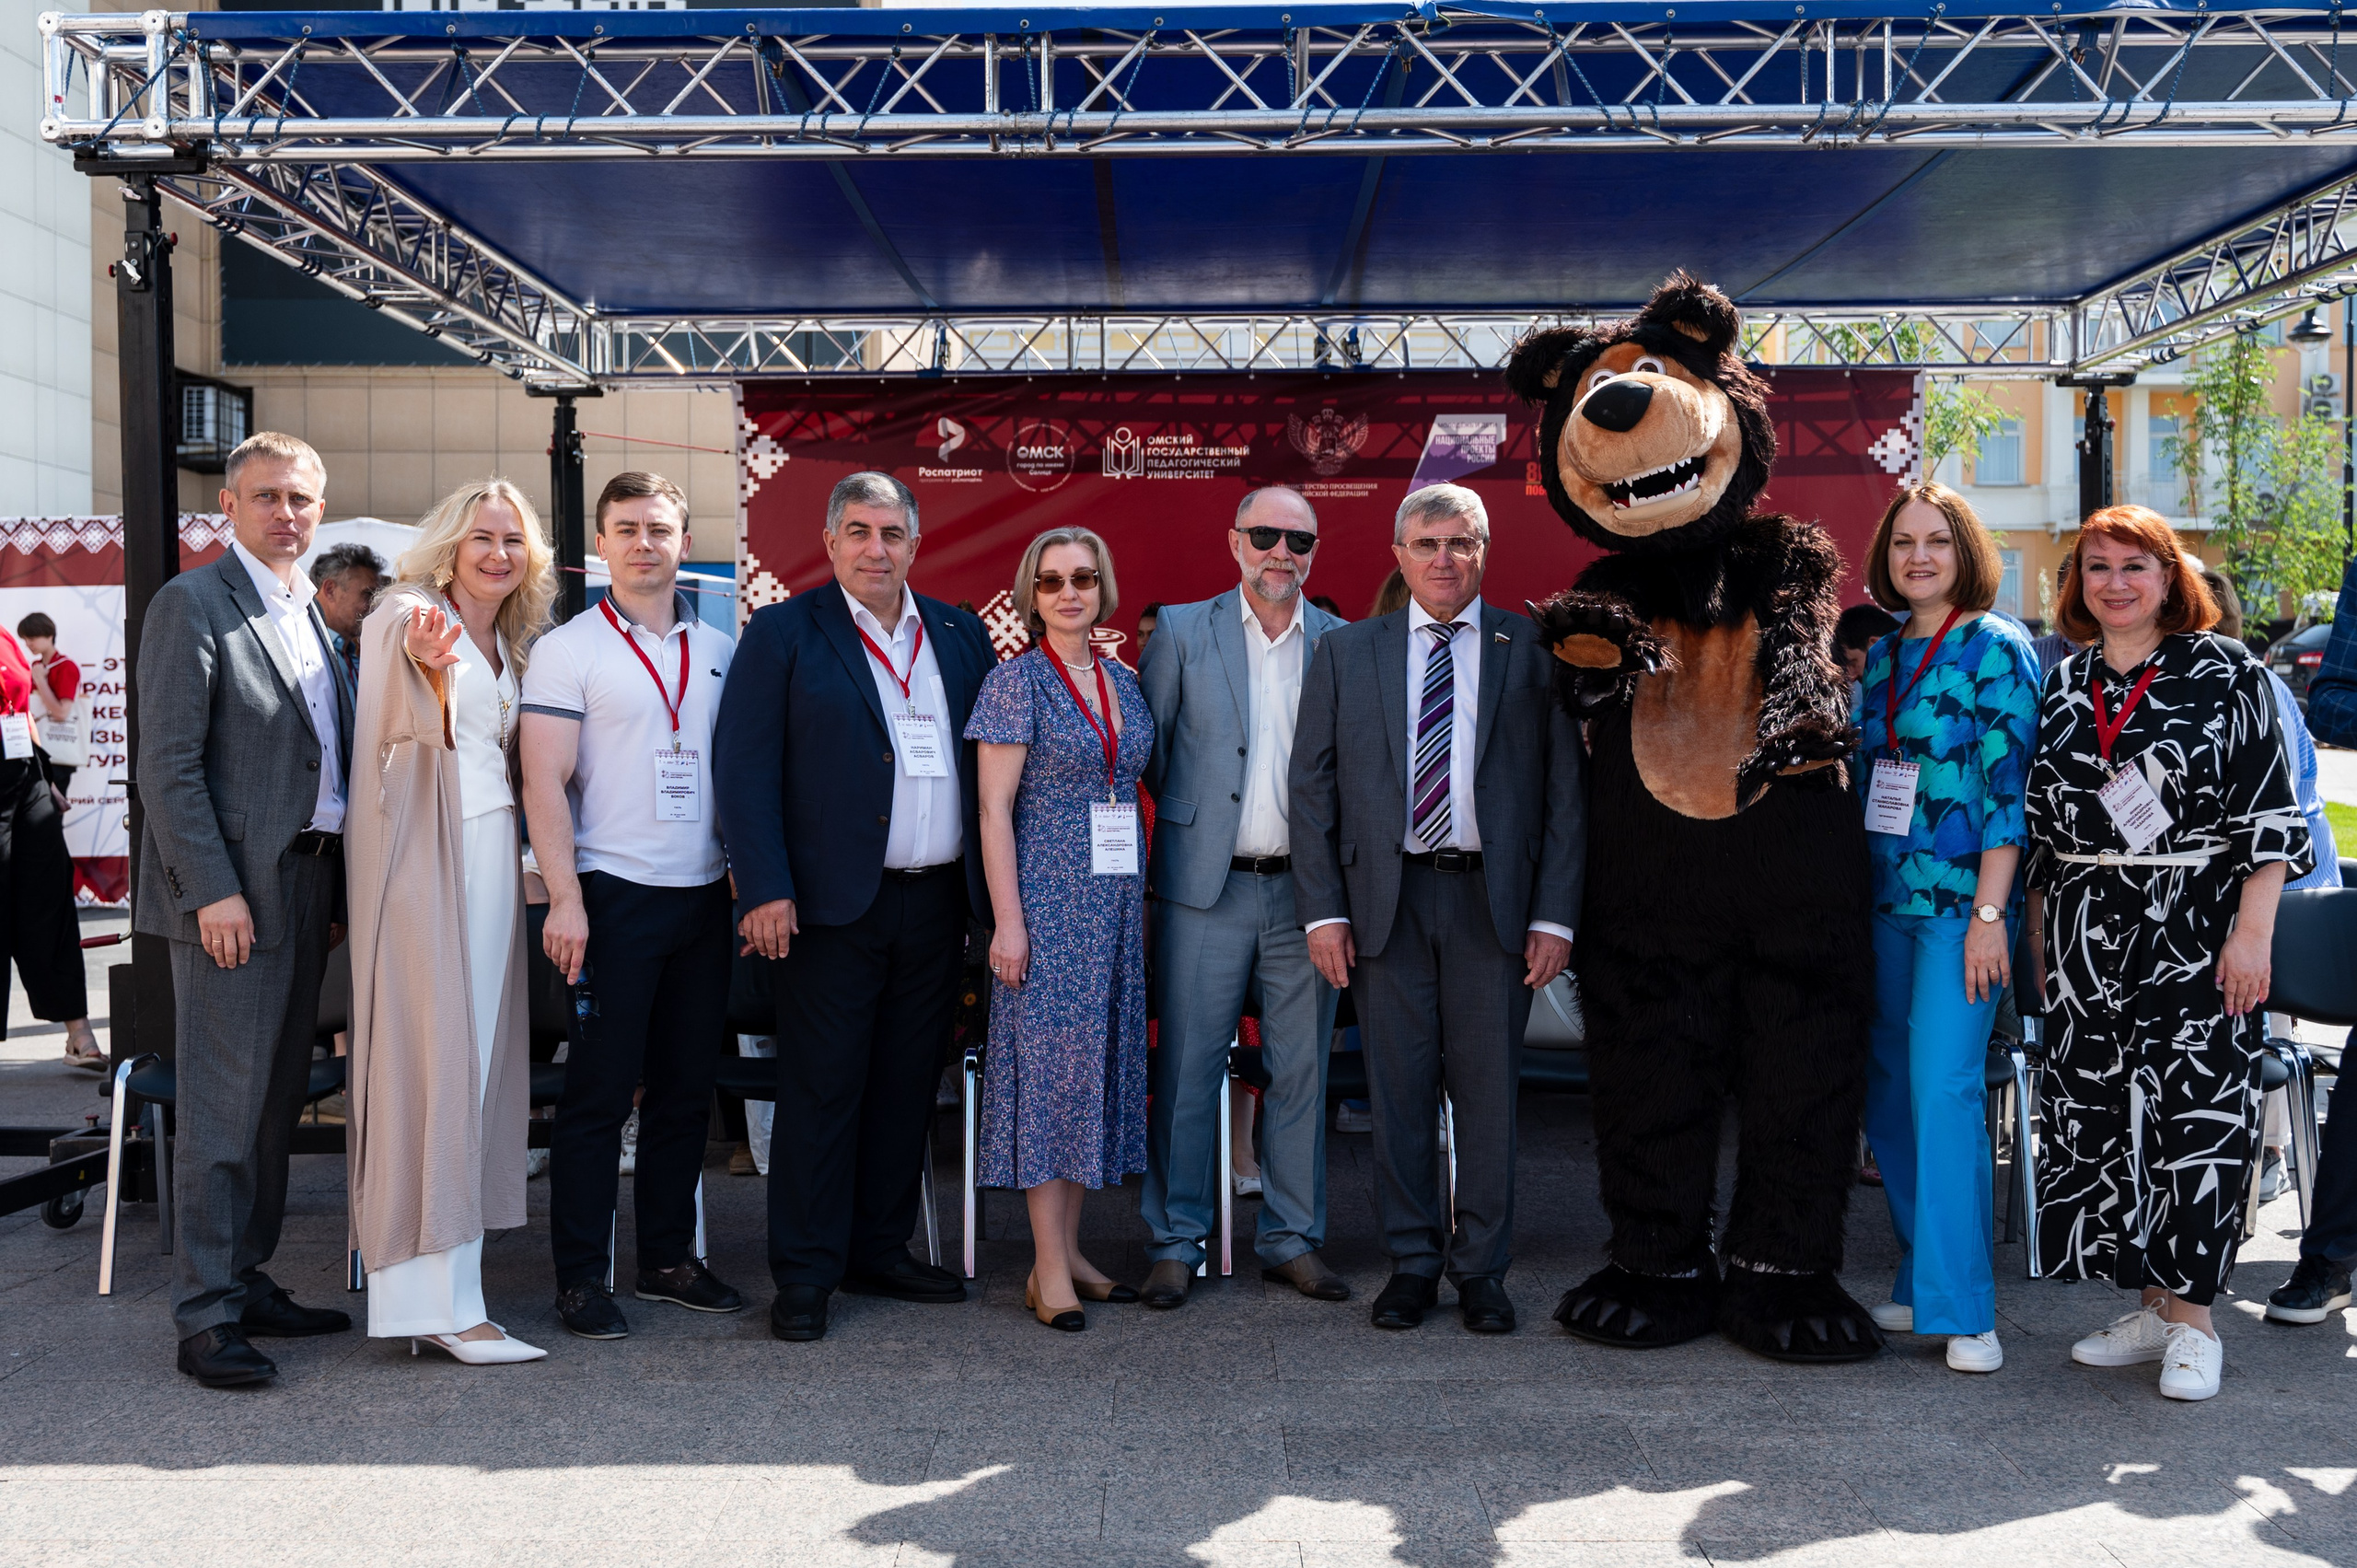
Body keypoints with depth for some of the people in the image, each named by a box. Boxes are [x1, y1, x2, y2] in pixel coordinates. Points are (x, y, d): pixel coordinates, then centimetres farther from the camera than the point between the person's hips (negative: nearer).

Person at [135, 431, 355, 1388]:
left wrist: (343, 877, 13)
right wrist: (212, 890, -19)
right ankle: (205, 1316, 3)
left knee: (276, 1098, 14)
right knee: (222, 1106, -4)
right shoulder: (193, 605, -7)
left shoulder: (310, 616, 16)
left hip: (307, 884, 8)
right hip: (235, 893, -8)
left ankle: (246, 1280, 24)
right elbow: (167, 763, -13)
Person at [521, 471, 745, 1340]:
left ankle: (668, 1258, 22)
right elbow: (544, 783, -7)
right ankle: (580, 1276, 9)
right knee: (600, 1091, -1)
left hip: (705, 896, 5)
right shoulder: (568, 649, -2)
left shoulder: (719, 651, 12)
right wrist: (564, 898, -15)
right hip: (613, 895, -5)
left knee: (687, 1088, 10)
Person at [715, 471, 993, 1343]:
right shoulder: (785, 634, 0)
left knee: (907, 1086, 12)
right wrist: (765, 890, -14)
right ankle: (805, 1277, 11)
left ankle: (879, 1254, 26)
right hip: (834, 906, -4)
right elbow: (746, 770, -6)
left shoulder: (959, 635, 12)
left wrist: (988, 890, 6)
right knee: (821, 1090, 0)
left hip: (937, 903, 5)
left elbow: (989, 763, 12)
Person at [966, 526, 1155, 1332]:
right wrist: (1007, 920, -15)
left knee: (1097, 1061, 8)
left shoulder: (1124, 684, 12)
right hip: (1046, 896, -6)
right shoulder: (1016, 681, -6)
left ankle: (1070, 1249, 17)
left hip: (1116, 901, 6)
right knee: (1048, 1063, -4)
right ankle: (1049, 1269, 2)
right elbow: (995, 808, -9)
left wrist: (1146, 899, 10)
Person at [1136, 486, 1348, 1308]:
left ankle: (1292, 1240, 21)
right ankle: (1176, 1242, 15)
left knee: (1301, 1071, 8)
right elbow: (1145, 747, 5)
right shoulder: (1182, 631, 3)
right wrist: (1192, 817, 3)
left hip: (1306, 892, 2)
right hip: (1206, 887, -2)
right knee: (1187, 1068, 2)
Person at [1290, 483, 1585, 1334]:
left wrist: (1554, 914, -4)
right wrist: (1322, 909, -2)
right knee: (1398, 1087, 6)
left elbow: (1565, 792, 2)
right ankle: (1412, 1262, 20)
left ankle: (1481, 1269, 19)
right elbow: (1311, 786, 6)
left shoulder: (1532, 651, 4)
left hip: (1494, 898, -1)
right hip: (1386, 896, 1)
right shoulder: (1345, 653, 8)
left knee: (1489, 1087, 5)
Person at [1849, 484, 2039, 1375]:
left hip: (1961, 903, -6)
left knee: (1943, 1089, -10)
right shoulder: (1879, 654, 13)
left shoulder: (1998, 650, -5)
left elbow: (2009, 786, -10)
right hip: (1883, 902, 6)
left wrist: (1990, 912, -16)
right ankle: (1919, 1281, 21)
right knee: (1888, 1094, 8)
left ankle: (1963, 1309, -1)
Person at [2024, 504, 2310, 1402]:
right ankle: (2151, 1306, 17)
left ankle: (2192, 1319, 6)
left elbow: (2269, 813, -6)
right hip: (2088, 937, 5)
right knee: (2098, 1114, 5)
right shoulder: (2061, 686, 11)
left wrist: (2252, 932, -13)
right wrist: (2038, 935, 13)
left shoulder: (2223, 674, -2)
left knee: (2195, 1111, -5)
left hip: (2196, 930, -4)